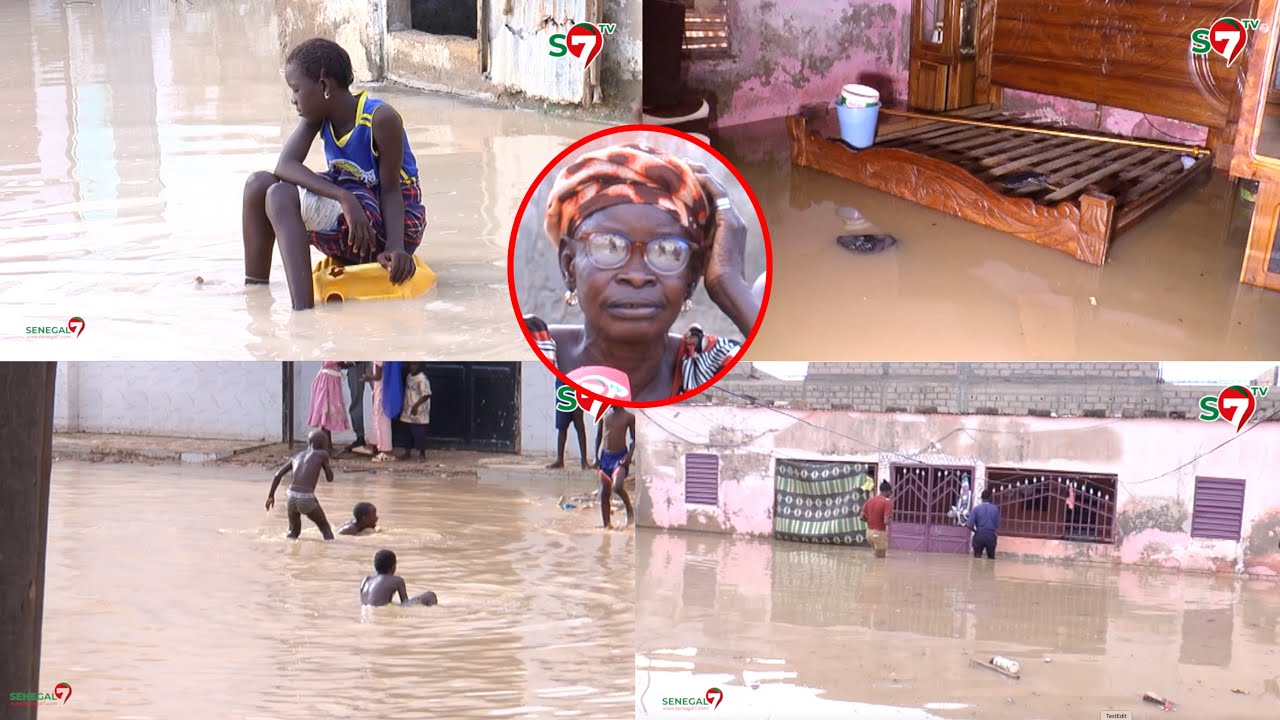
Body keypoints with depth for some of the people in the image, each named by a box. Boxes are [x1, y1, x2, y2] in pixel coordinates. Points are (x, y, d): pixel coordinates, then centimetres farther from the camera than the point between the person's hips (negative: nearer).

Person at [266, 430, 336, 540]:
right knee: (326, 530, 12)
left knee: (293, 532, 26)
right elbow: (330, 478, 18)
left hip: (291, 497, 4)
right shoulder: (322, 454, 10)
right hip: (307, 500, -4)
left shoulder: (297, 456, 22)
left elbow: (278, 475, 19)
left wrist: (271, 496, 25)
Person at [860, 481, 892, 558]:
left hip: (869, 532, 7)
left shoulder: (870, 500, 5)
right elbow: (886, 521, -23)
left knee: (877, 554, 27)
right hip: (880, 533, -7)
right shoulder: (887, 502, -15)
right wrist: (888, 522, 0)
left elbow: (862, 517, 5)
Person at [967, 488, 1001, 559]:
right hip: (991, 536, 1)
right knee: (991, 558, 14)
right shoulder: (995, 508, -2)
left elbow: (970, 526, -10)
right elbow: (997, 525, -2)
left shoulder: (976, 509, -5)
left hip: (979, 536, -1)